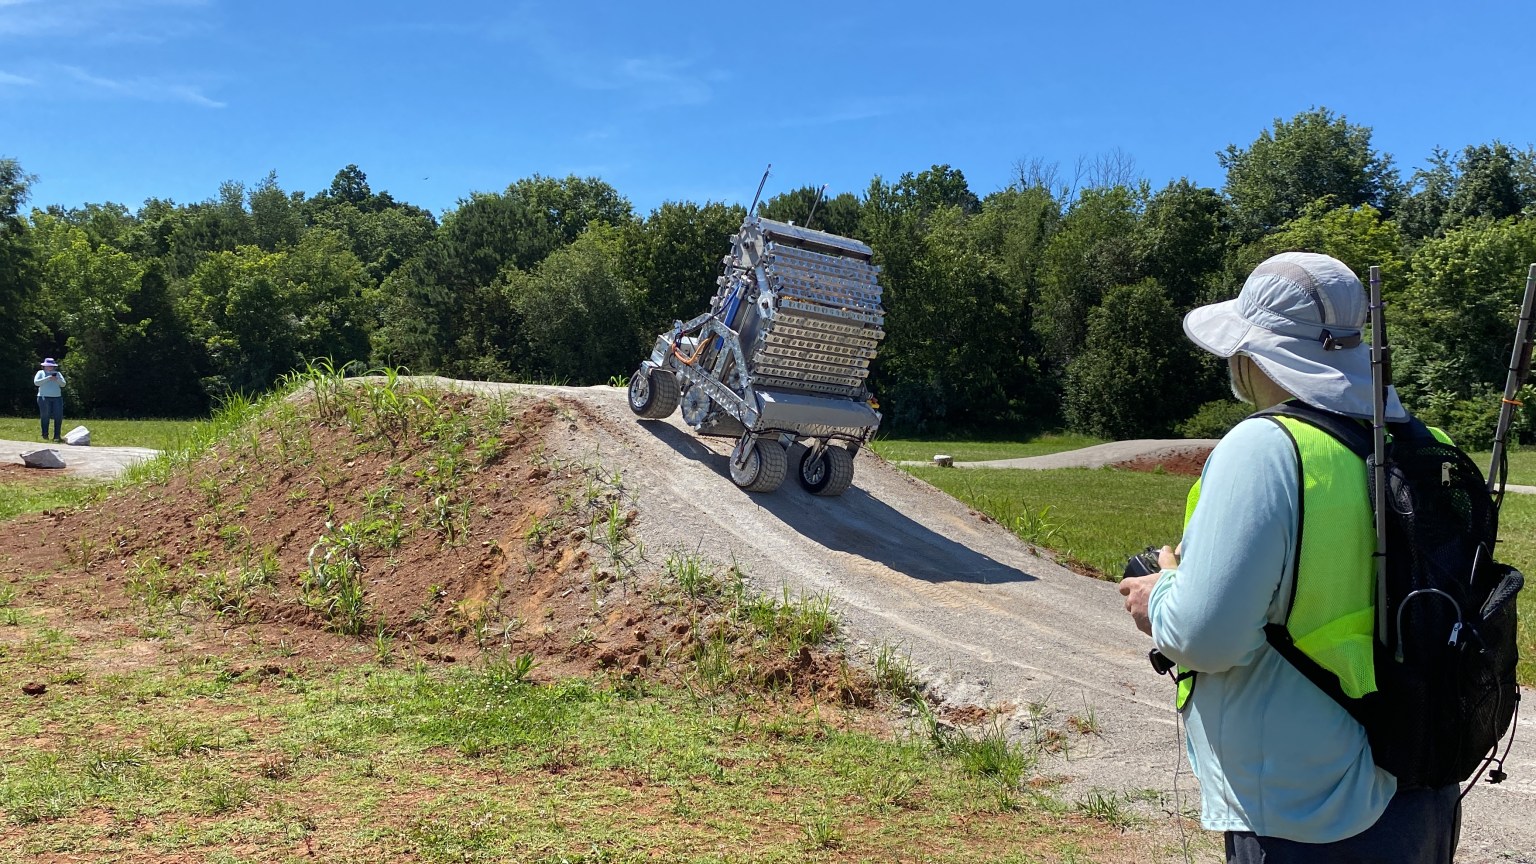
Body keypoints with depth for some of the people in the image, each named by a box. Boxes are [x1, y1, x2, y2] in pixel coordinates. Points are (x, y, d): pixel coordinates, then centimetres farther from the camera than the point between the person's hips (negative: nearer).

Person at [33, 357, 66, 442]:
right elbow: (36, 382, -6)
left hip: (57, 398, 3)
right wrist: (48, 378, -13)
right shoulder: (41, 373, 9)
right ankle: (45, 435, 5)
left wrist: (57, 379, -10)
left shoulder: (57, 373, 17)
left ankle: (57, 435, -2)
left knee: (59, 417, -4)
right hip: (44, 397, -3)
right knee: (45, 417, -1)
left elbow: (63, 384, 9)